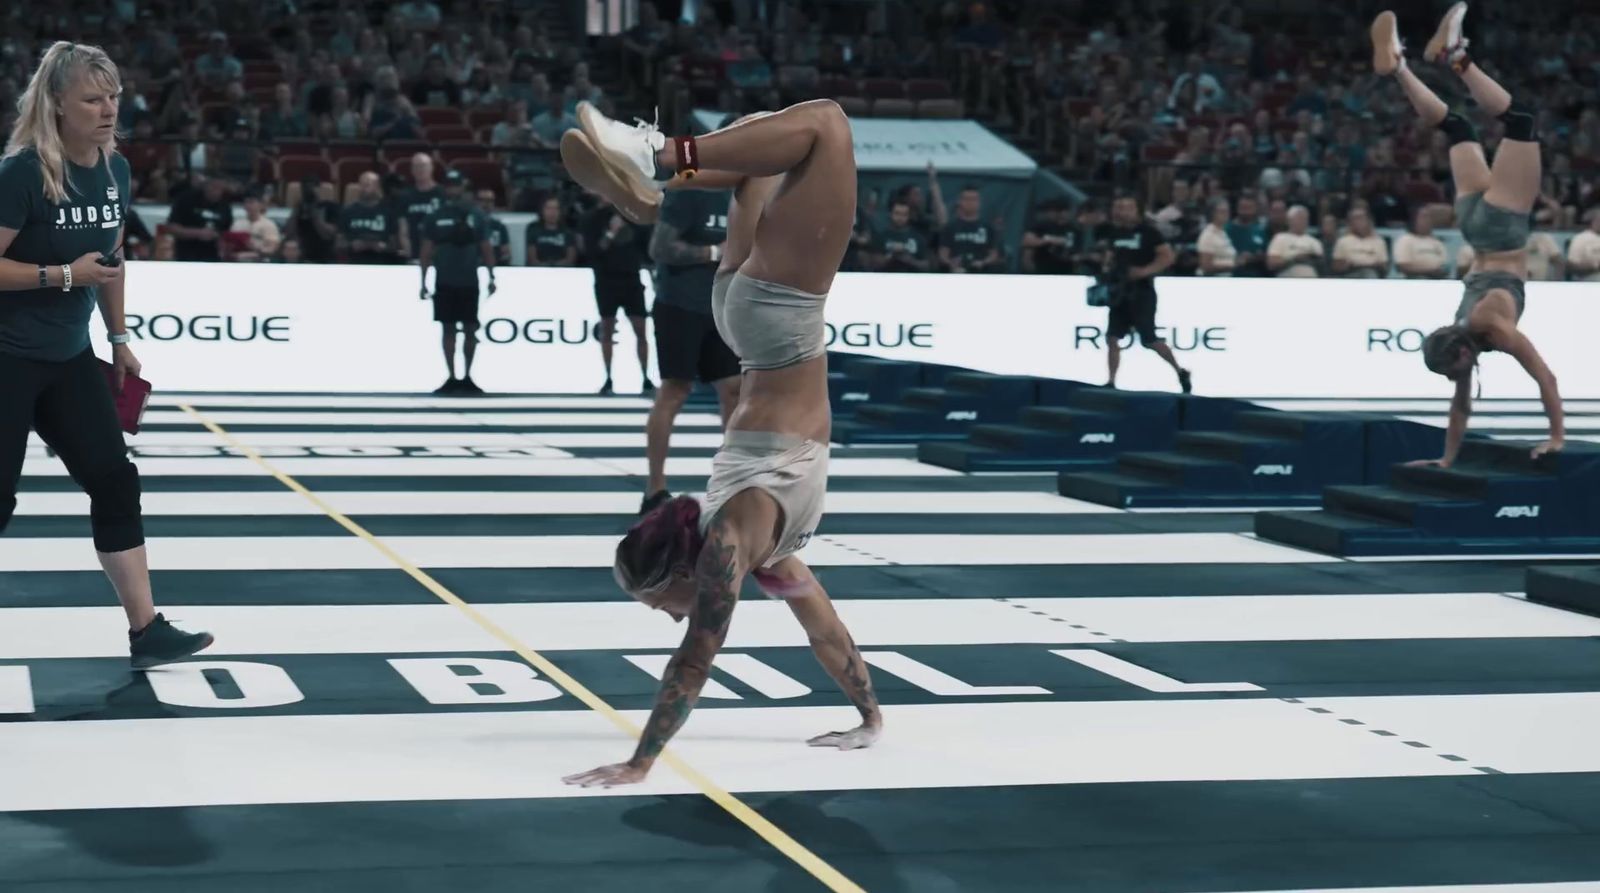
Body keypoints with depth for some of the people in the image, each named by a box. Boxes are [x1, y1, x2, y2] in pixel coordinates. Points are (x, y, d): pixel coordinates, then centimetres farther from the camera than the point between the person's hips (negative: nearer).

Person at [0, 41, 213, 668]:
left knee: (115, 481, 3)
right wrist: (65, 274, -24)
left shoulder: (115, 169, 3)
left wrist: (119, 339, 18)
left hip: (68, 359, 7)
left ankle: (146, 631, 7)